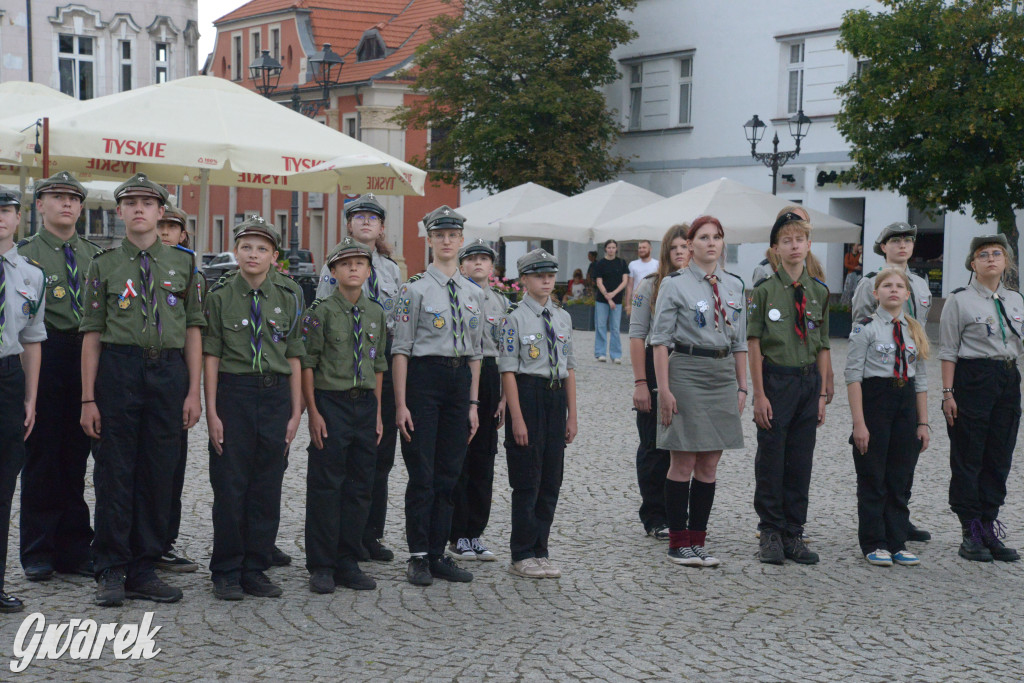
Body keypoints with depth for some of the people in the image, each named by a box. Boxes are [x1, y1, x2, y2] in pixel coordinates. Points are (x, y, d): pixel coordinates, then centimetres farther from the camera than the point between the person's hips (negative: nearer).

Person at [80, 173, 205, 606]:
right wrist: (88, 398, -3)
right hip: (119, 367, -2)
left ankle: (143, 570, 15)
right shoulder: (104, 265, 6)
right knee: (114, 473, 0)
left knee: (159, 473, 5)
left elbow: (193, 330, 9)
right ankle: (111, 572, 10)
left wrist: (194, 392, 1)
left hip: (169, 369, 2)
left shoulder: (182, 262, 10)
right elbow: (92, 334, 3)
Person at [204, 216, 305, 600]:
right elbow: (211, 355, -1)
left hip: (276, 394, 2)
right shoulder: (220, 295, 1)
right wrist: (212, 412, -7)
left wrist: (296, 411, 3)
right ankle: (226, 573, 11)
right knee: (230, 486, 0)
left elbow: (293, 356, 7)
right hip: (233, 393, -2)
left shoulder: (289, 297, 7)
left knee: (267, 487, 6)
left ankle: (255, 571, 16)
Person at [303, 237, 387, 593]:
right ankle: (322, 566, 7)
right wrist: (313, 412, -11)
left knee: (360, 486, 7)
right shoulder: (321, 311, -4)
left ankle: (348, 563, 16)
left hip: (366, 403, 5)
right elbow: (307, 363, -5)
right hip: (331, 403, -5)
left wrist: (378, 413, 11)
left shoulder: (376, 313, 11)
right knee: (326, 485, -2)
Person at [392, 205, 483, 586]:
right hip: (425, 375, -5)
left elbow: (475, 352, 15)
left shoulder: (472, 294, 12)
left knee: (449, 473, 8)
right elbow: (401, 349, -6)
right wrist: (401, 403, -11)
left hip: (460, 379, 5)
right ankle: (418, 558, 6)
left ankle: (438, 554, 16)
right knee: (422, 473, -3)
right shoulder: (416, 289, -4)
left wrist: (473, 403, 9)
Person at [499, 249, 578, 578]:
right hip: (528, 394, -6)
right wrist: (517, 418, -14)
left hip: (556, 397, 6)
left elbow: (569, 368, 14)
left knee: (551, 479, 8)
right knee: (527, 480, -1)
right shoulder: (515, 317, -6)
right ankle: (522, 556, 8)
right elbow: (508, 370, -9)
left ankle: (539, 551, 17)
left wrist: (572, 414, 10)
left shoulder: (563, 317, 11)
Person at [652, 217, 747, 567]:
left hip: (723, 375, 5)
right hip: (687, 372, -5)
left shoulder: (734, 285, 12)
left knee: (709, 464, 7)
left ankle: (697, 541, 15)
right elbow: (661, 340, -6)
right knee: (684, 462, -1)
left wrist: (742, 386, 11)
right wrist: (664, 388, -12)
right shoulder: (675, 284, -4)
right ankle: (678, 543, 7)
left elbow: (740, 341, 16)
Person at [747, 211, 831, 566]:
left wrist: (822, 394, 5)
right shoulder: (764, 290, -4)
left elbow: (823, 347, 10)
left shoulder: (819, 292, 7)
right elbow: (754, 344, -6)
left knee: (801, 460, 7)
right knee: (771, 459, 1)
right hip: (776, 379, -4)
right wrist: (759, 394, -11)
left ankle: (793, 533, 16)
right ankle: (771, 534, 12)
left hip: (809, 380, 4)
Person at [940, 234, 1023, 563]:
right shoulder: (959, 300, -3)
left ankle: (989, 530, 14)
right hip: (971, 378, -5)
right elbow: (948, 350, -5)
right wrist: (948, 392, -11)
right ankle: (971, 535, 5)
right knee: (968, 460, -1)